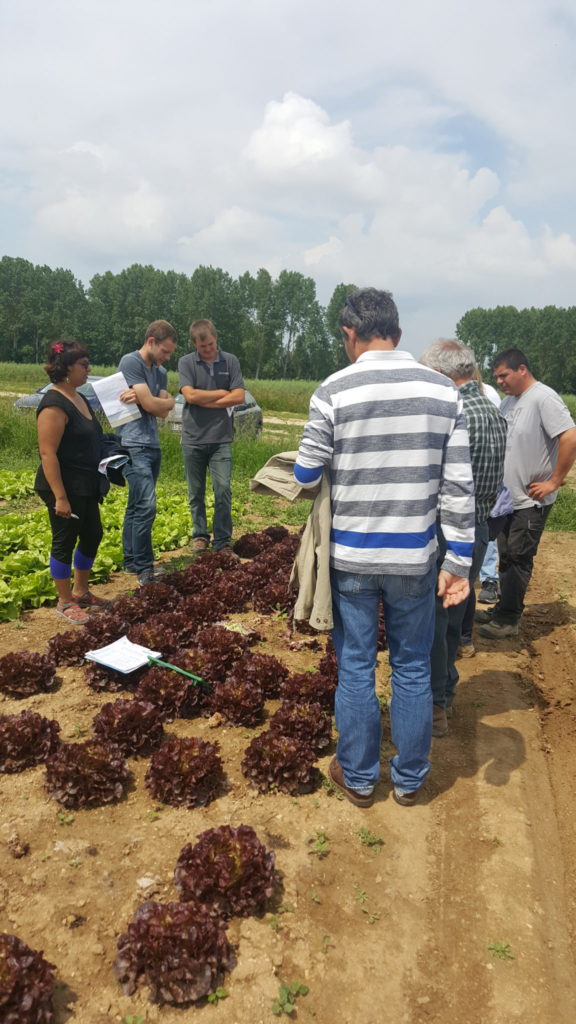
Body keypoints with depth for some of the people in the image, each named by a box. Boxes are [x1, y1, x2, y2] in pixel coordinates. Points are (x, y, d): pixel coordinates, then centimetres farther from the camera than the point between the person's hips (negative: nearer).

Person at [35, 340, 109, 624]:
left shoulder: (79, 397, 10)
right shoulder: (55, 404, -19)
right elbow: (48, 454, -23)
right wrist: (60, 497, -24)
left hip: (85, 487, 10)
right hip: (64, 487, -10)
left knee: (92, 535, 17)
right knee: (65, 542, 3)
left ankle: (81, 592, 34)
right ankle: (65, 603, 19)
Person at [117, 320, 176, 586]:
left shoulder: (160, 372, 15)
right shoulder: (130, 362, -9)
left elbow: (163, 412, 4)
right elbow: (150, 405, -14)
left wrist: (140, 398, -13)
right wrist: (170, 401, 6)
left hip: (153, 445, 8)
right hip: (133, 445, -8)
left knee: (136, 506, 13)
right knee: (146, 506, -13)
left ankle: (131, 561, 21)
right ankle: (144, 568, -6)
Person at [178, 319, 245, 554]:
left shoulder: (230, 361, 4)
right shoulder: (186, 363, 0)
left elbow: (239, 397, -5)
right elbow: (190, 395, -13)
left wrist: (205, 401, -8)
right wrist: (223, 393, -5)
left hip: (221, 438, 0)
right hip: (193, 438, 0)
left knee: (223, 489, -5)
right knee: (196, 493, 9)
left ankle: (222, 541, 6)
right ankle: (200, 535, 24)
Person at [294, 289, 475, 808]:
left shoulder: (334, 391, -10)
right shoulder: (444, 391, -2)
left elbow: (307, 475, -5)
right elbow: (459, 486, -3)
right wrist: (459, 561, 2)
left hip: (351, 556, -1)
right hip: (415, 558, 2)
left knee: (356, 668, 13)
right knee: (413, 669, 16)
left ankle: (358, 777, 30)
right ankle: (410, 780, 32)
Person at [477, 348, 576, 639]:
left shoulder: (543, 398, -17)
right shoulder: (509, 401, 9)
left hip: (531, 501, -8)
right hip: (507, 496, 8)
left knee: (519, 559, 0)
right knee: (506, 556, 15)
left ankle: (508, 619, 9)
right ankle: (503, 608, 28)